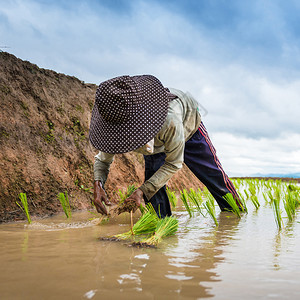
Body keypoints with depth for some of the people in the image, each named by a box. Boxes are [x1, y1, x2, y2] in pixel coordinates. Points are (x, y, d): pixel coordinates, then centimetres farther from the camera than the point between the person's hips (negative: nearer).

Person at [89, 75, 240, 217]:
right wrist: (98, 184, -41)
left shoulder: (170, 118, -52)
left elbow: (173, 164, -35)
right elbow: (102, 159, -18)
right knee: (152, 189, -11)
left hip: (189, 127, -3)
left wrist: (143, 190, -44)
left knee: (213, 176, 5)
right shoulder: (116, 126, -38)